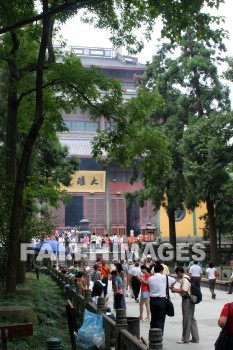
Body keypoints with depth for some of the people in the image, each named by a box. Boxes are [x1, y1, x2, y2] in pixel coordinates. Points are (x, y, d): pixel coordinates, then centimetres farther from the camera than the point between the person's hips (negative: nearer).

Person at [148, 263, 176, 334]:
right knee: (160, 320, 3)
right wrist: (170, 286, 30)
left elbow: (149, 288, 6)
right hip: (161, 300, -4)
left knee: (153, 319, 16)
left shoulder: (150, 278, 1)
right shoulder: (164, 277, -6)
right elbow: (174, 281, 9)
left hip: (152, 300, 4)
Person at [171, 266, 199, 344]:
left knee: (186, 320, 1)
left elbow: (183, 292, -25)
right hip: (189, 300, 10)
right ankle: (195, 338, 21)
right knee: (191, 319, 14)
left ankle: (185, 339, 11)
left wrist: (175, 290, -11)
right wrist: (175, 288, 7)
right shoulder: (185, 279, 12)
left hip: (187, 300, -10)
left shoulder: (184, 280, -20)